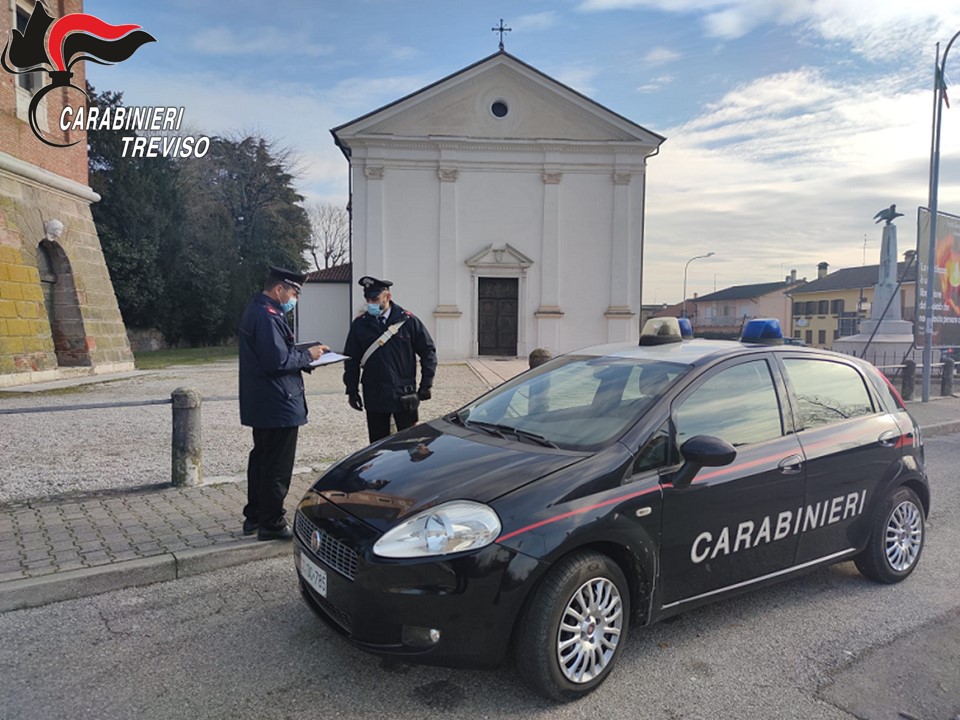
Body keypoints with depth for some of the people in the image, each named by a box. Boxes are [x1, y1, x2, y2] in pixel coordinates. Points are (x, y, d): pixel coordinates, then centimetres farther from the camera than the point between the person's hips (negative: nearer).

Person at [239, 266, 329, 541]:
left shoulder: (255, 310, 14)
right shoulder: (267, 316, -20)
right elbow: (278, 361, -25)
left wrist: (305, 353, 8)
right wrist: (307, 356, -12)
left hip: (260, 405, 11)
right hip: (278, 406, -11)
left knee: (261, 459, 19)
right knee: (277, 466, -1)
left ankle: (254, 516, 31)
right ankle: (272, 524, 10)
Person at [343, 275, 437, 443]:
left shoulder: (408, 321, -3)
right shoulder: (360, 324, 2)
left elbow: (428, 352, 1)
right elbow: (351, 359, 8)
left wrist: (425, 386, -2)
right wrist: (352, 391, 6)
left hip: (405, 396, -2)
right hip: (374, 397, 2)